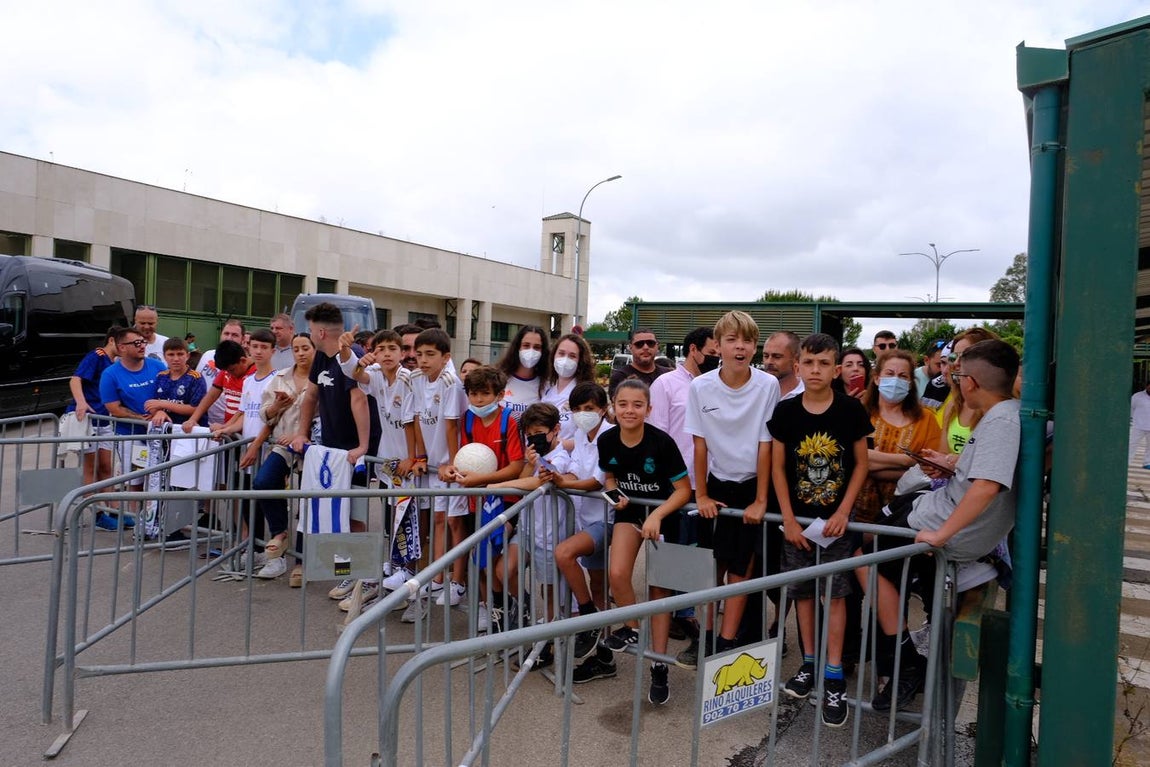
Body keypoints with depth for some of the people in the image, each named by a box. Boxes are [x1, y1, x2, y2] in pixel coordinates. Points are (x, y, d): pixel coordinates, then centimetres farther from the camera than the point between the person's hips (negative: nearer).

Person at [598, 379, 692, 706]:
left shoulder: (661, 442, -24)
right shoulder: (607, 440, -12)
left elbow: (684, 489, -18)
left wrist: (657, 516, -29)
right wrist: (613, 493, -13)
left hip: (663, 514, -2)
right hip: (629, 510, 3)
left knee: (659, 588, 4)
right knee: (617, 574, -20)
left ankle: (659, 667, 19)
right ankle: (631, 628, 10)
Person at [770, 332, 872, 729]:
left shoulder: (851, 410, -7)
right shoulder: (785, 411, -4)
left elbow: (861, 464, 0)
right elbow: (778, 467, 0)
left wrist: (843, 511, -9)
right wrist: (788, 518, -5)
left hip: (836, 518, -2)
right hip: (797, 518, 2)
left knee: (834, 593, 1)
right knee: (802, 592, 10)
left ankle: (834, 678, 10)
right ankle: (809, 662, 27)